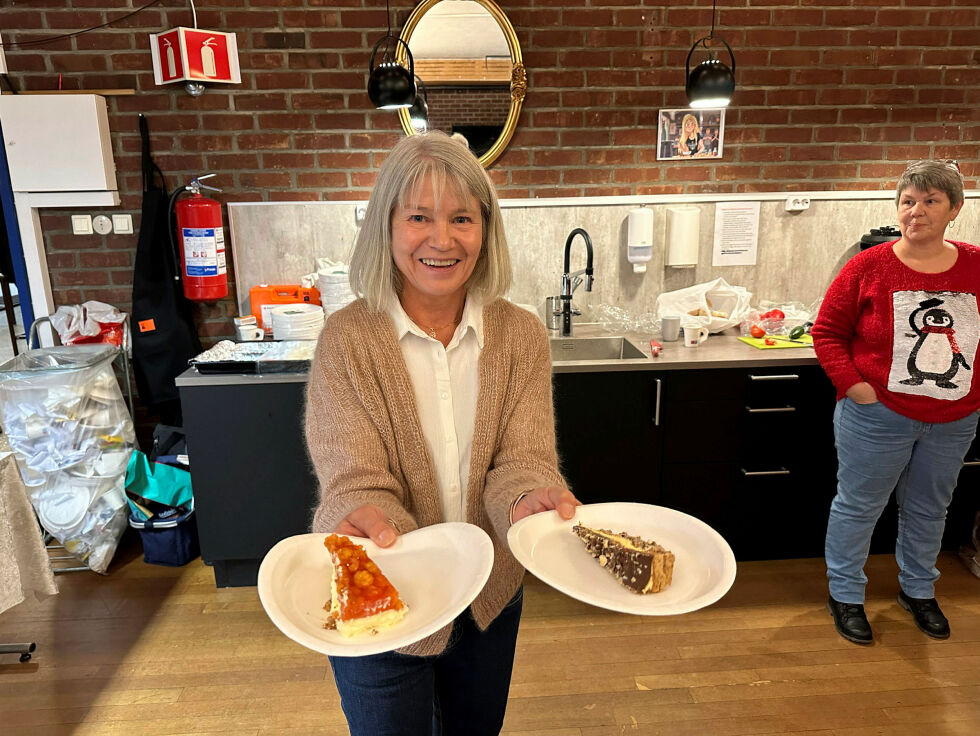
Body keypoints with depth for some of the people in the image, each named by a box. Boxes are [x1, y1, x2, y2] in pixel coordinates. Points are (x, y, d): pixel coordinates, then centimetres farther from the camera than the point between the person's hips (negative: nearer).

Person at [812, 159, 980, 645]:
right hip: (878, 417, -4)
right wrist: (854, 386, -15)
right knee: (858, 506, 8)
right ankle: (845, 596, 26)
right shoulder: (868, 267, -10)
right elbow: (827, 332, -6)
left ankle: (918, 591, 42)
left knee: (928, 509, 20)